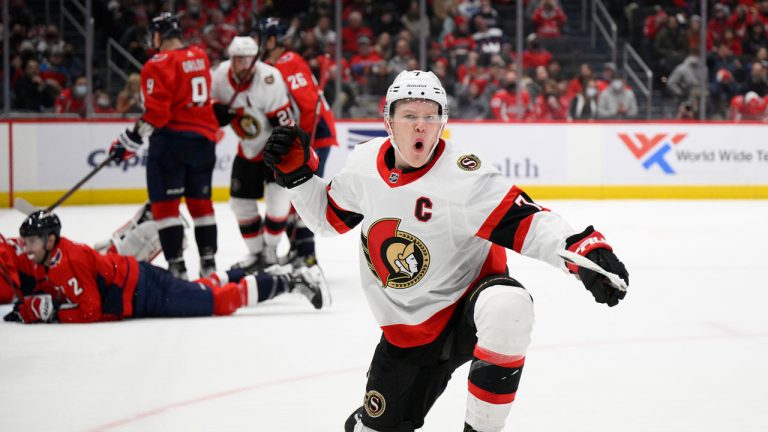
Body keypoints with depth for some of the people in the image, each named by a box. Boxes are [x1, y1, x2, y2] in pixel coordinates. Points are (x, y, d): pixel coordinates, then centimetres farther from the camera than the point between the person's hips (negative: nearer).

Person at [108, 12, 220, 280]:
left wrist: (131, 141, -16)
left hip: (172, 138, -7)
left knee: (165, 203, -1)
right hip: (204, 138, 7)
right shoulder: (200, 57, 10)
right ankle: (208, 261, 18)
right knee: (200, 200, 16)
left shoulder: (159, 64, -13)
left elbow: (156, 112, -19)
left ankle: (176, 264, -6)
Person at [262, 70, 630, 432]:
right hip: (408, 331, 4)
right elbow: (327, 217, 12)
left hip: (469, 304, -4)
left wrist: (585, 250, -47)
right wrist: (296, 171, -2)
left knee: (506, 307, -39)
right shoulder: (364, 164, -6)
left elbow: (526, 224, -30)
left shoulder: (464, 175, -23)